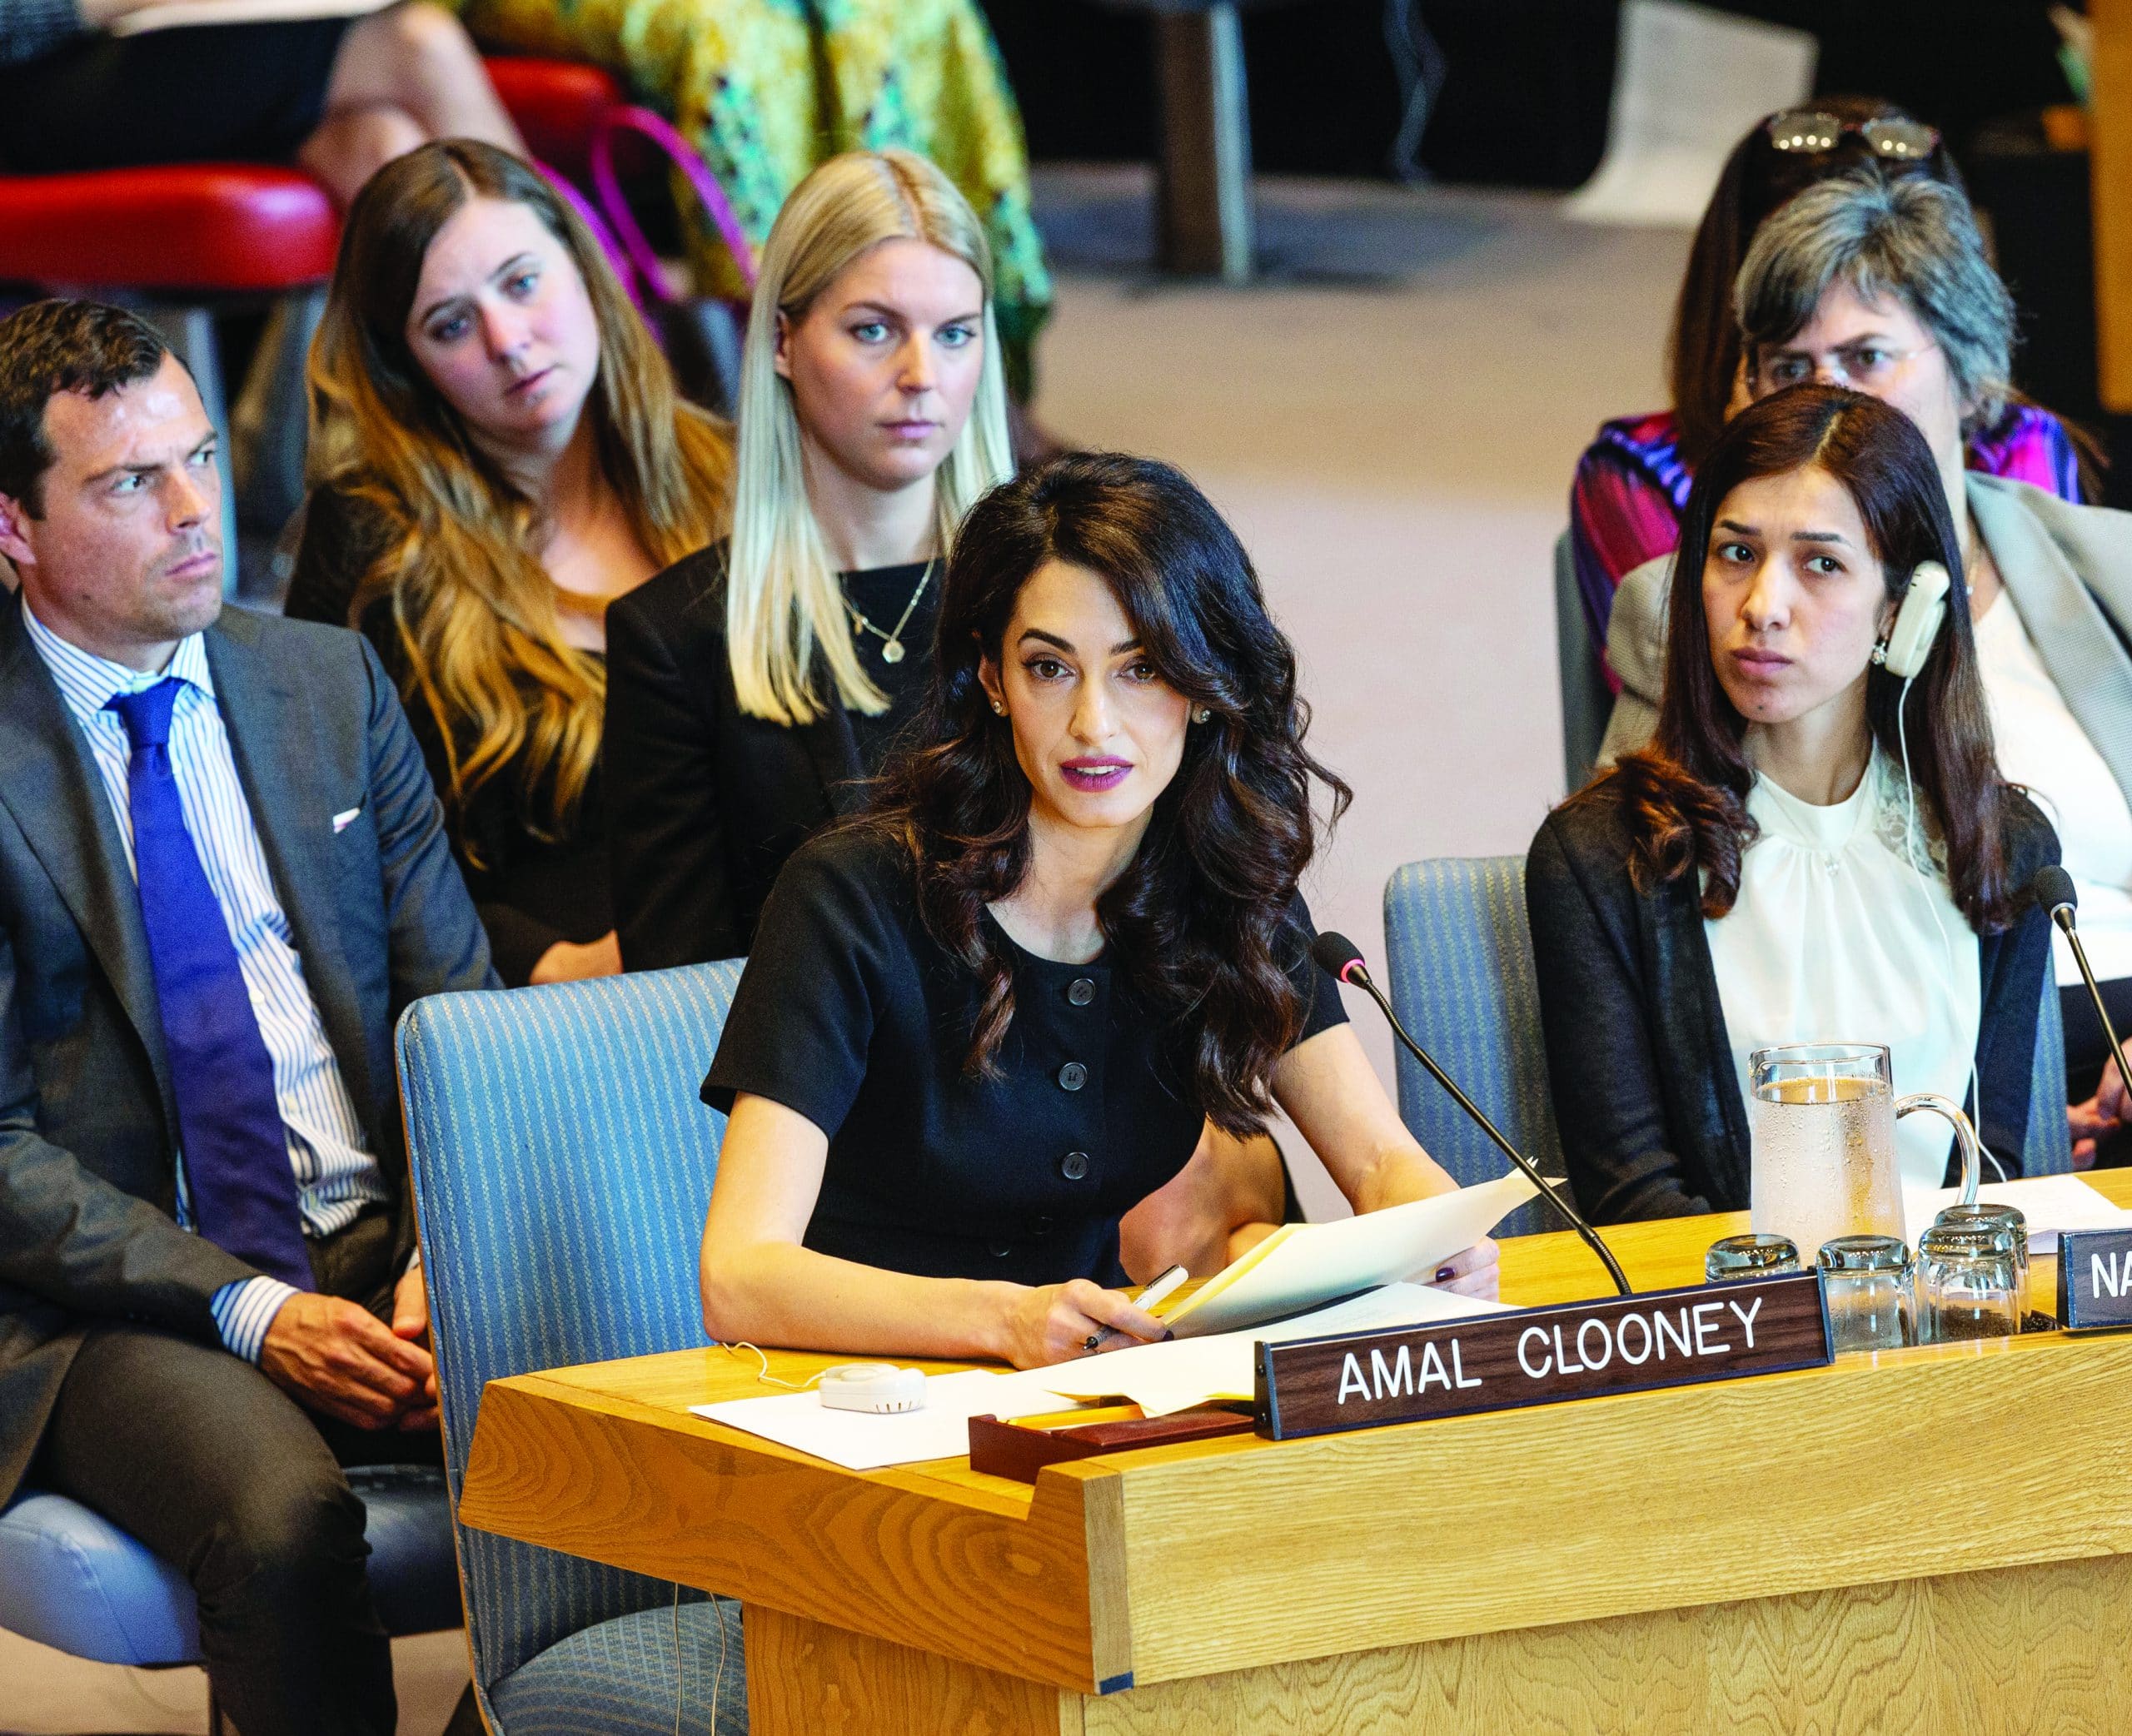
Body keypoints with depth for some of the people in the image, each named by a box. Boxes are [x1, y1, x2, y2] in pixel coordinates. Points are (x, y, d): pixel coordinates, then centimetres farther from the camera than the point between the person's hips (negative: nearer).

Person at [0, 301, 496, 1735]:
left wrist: (445, 1255, -7)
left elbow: (460, 1006, 12)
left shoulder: (334, 684, 12)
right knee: (282, 1514, -35)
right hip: (125, 1301, -4)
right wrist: (247, 1310, -16)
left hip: (381, 1254, 4)